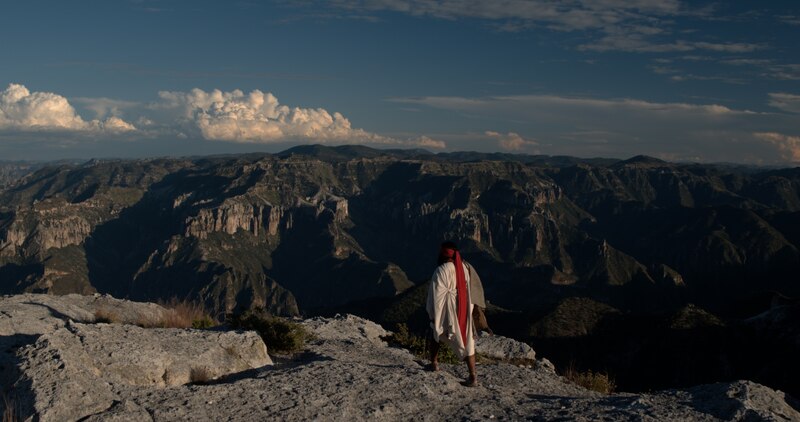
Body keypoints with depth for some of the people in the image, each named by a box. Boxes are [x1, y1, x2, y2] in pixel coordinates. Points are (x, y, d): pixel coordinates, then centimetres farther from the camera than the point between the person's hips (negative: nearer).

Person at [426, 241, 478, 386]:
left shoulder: (441, 270, -17)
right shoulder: (463, 268, 2)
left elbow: (437, 296, -15)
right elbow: (469, 291, 8)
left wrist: (434, 315, -6)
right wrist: (468, 312, 17)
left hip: (447, 312, -5)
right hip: (463, 310, 5)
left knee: (435, 333, 23)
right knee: (466, 340, 7)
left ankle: (434, 363, 32)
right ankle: (473, 376, 1)